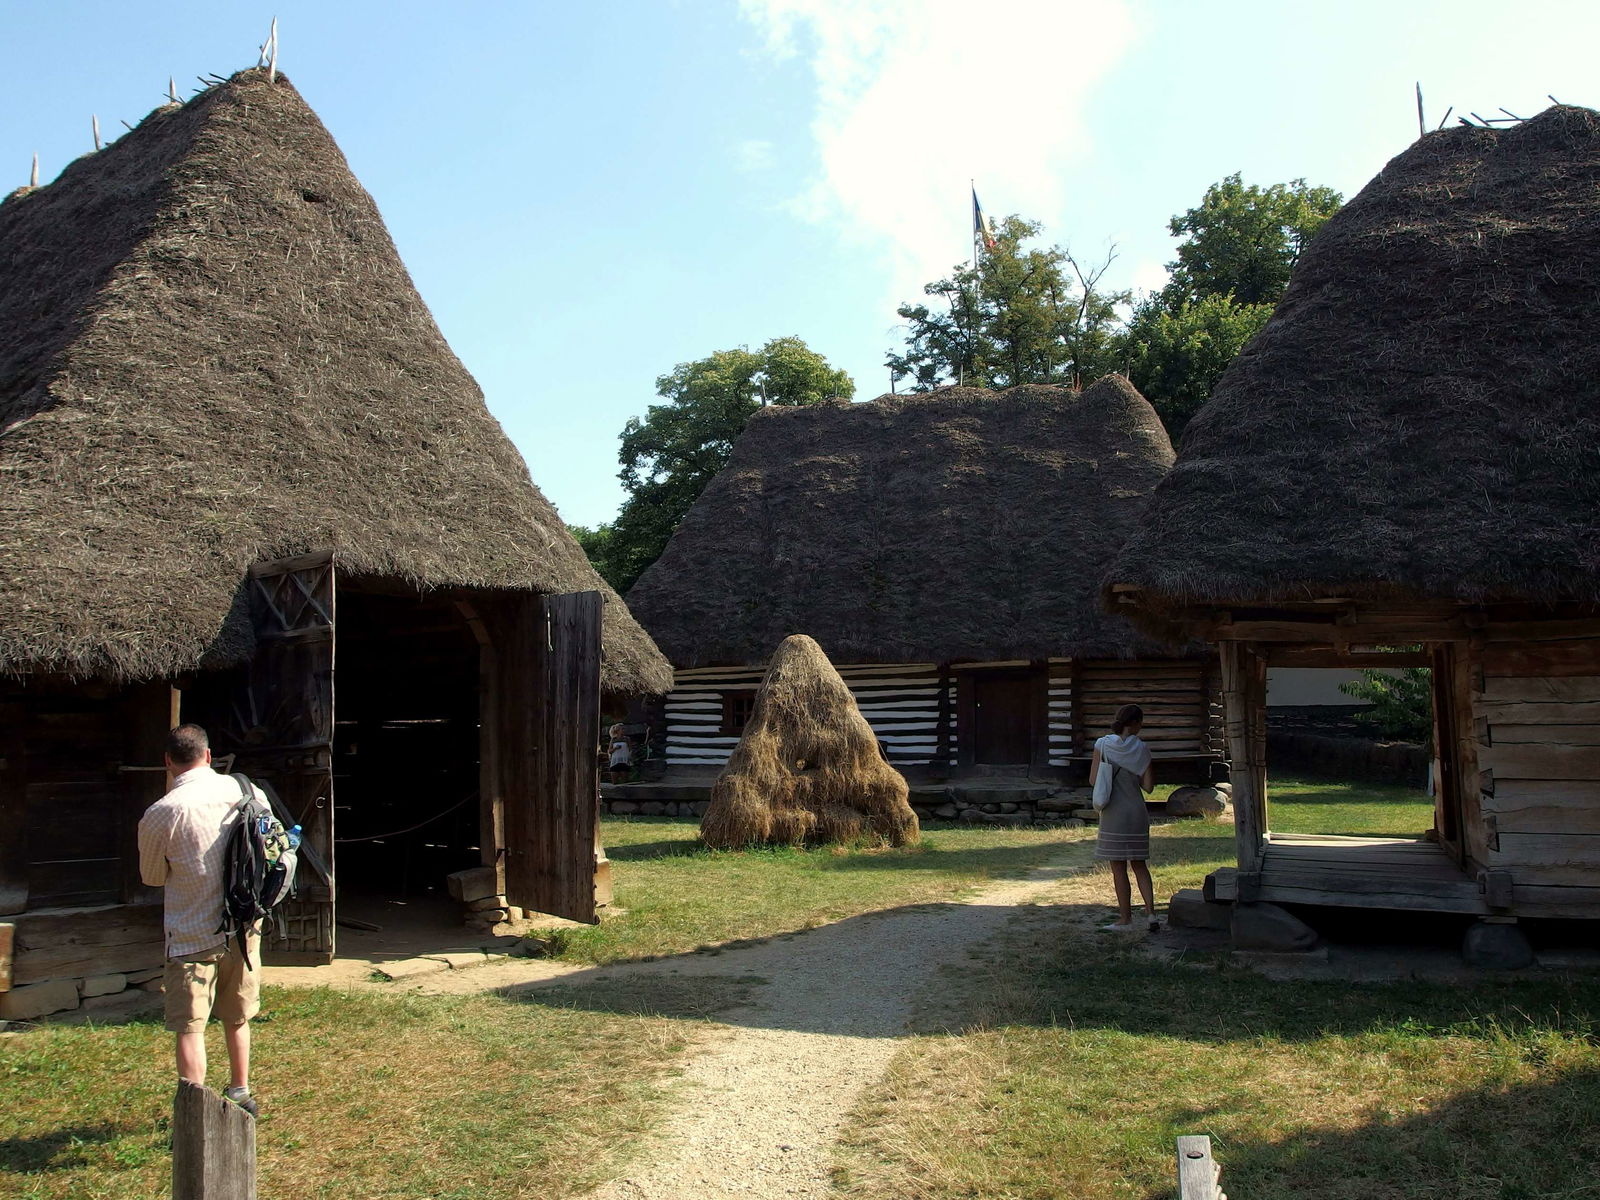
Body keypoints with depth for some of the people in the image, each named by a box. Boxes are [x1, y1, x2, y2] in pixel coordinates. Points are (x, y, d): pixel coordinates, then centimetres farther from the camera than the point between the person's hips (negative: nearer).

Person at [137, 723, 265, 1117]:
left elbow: (152, 877, 0)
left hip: (192, 935, -4)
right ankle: (240, 1095, 35)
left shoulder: (159, 814, -16)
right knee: (237, 1018, 21)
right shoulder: (245, 791, -6)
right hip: (243, 927, 5)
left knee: (189, 1028, 5)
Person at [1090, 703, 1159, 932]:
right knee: (1139, 864, 15)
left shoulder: (1102, 745, -7)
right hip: (1136, 812, 1)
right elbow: (1148, 786, -5)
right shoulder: (1141, 749, -6)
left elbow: (1093, 781, -6)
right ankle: (1150, 912, 4)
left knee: (1118, 867, 7)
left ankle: (1125, 918, 13)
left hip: (1112, 815, -1)